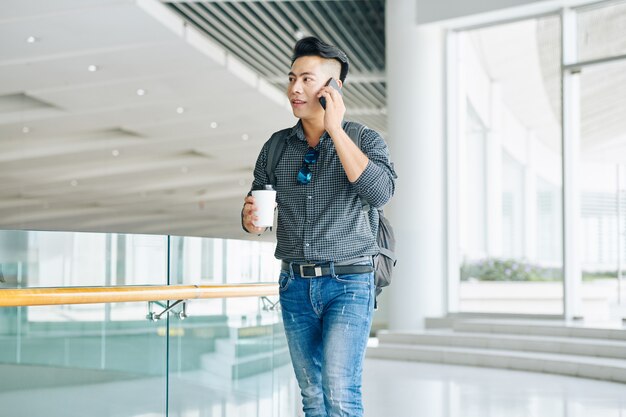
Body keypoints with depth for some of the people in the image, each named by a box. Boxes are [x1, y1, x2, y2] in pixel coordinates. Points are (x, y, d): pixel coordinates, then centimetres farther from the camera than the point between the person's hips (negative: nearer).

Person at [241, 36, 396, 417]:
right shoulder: (277, 147, 7)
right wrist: (250, 219, -12)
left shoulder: (365, 139, -3)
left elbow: (380, 193, -22)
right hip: (295, 285, 4)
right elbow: (255, 206, 13)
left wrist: (335, 130, -20)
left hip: (349, 284, -4)